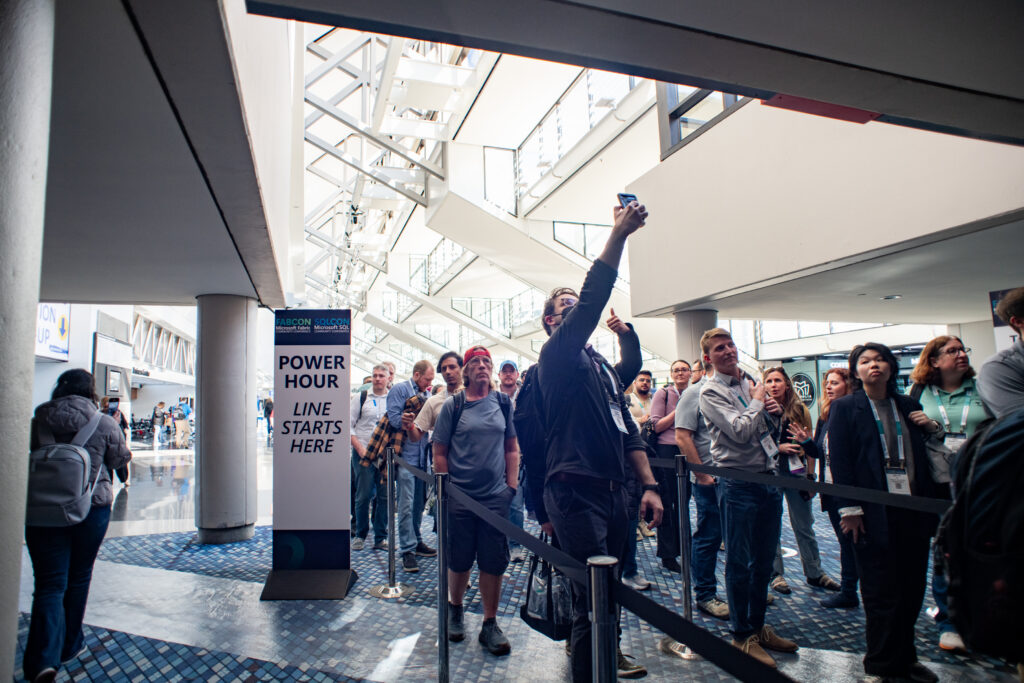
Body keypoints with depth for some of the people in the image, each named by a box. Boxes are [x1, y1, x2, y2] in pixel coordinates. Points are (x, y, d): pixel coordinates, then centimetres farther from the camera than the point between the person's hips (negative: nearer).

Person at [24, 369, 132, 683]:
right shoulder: (104, 425, -9)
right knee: (78, 578, 17)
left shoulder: (37, 422, -4)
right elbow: (120, 459, 3)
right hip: (91, 508, -1)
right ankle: (69, 646, 31)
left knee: (49, 583, 5)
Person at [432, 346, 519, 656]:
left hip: (496, 496, 1)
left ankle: (490, 625, 19)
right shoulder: (452, 405, -1)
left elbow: (512, 449, 9)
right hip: (459, 495, -1)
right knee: (459, 559, 10)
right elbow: (439, 453, 2)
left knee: (493, 561, 4)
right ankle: (455, 610, 35)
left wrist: (511, 486, 2)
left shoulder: (503, 403, 5)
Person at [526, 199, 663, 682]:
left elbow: (627, 429, 19)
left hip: (612, 491, 8)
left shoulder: (606, 367, 20)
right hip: (575, 492, -8)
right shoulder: (556, 356, -3)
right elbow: (593, 299, -18)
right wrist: (619, 233, -20)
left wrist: (649, 485, 12)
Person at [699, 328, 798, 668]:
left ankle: (759, 626, 32)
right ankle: (742, 635, 18)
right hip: (740, 484, -7)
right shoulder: (710, 392, -10)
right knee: (739, 563, 4)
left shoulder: (751, 381, 11)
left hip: (770, 479, 7)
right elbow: (740, 430, -23)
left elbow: (772, 429, 21)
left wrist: (776, 410, -1)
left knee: (764, 560, 16)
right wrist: (757, 401, -8)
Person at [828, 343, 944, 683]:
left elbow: (923, 454, 19)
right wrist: (849, 508, -12)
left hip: (913, 509, 5)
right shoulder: (844, 408, -1)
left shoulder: (908, 405, 12)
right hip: (874, 512, -4)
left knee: (912, 588, 12)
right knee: (881, 592, 2)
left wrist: (933, 427, 0)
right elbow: (839, 460, -7)